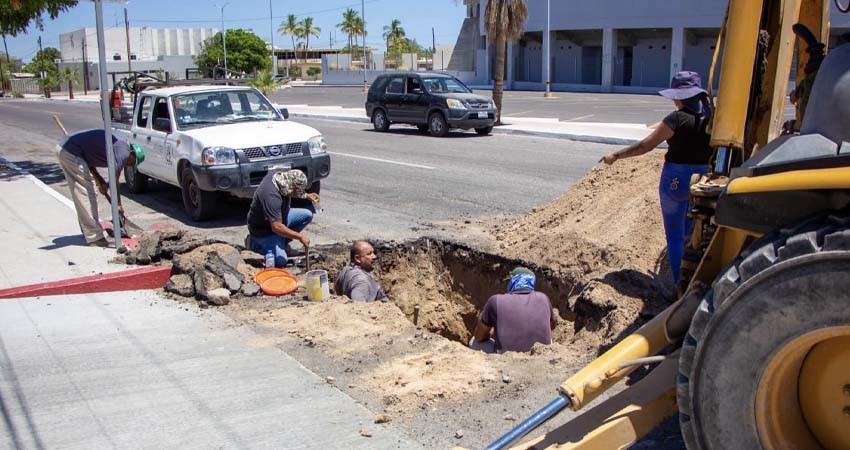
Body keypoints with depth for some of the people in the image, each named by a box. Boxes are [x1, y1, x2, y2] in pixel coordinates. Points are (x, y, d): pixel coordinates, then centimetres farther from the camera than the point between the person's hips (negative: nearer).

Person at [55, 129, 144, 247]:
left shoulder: (117, 144, 18)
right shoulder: (123, 151, -10)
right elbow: (114, 180, -11)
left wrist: (100, 181, 13)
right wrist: (118, 205, -2)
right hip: (71, 153, -10)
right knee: (86, 195, -5)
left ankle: (88, 231, 31)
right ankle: (94, 237, -2)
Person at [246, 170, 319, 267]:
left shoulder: (280, 176, -12)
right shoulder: (271, 196, -38)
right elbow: (277, 227, -39)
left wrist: (307, 196, 4)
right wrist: (300, 237, -32)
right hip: (264, 230, -9)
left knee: (308, 215, -1)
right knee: (281, 260, -20)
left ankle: (283, 243, 11)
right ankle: (254, 243, 4)